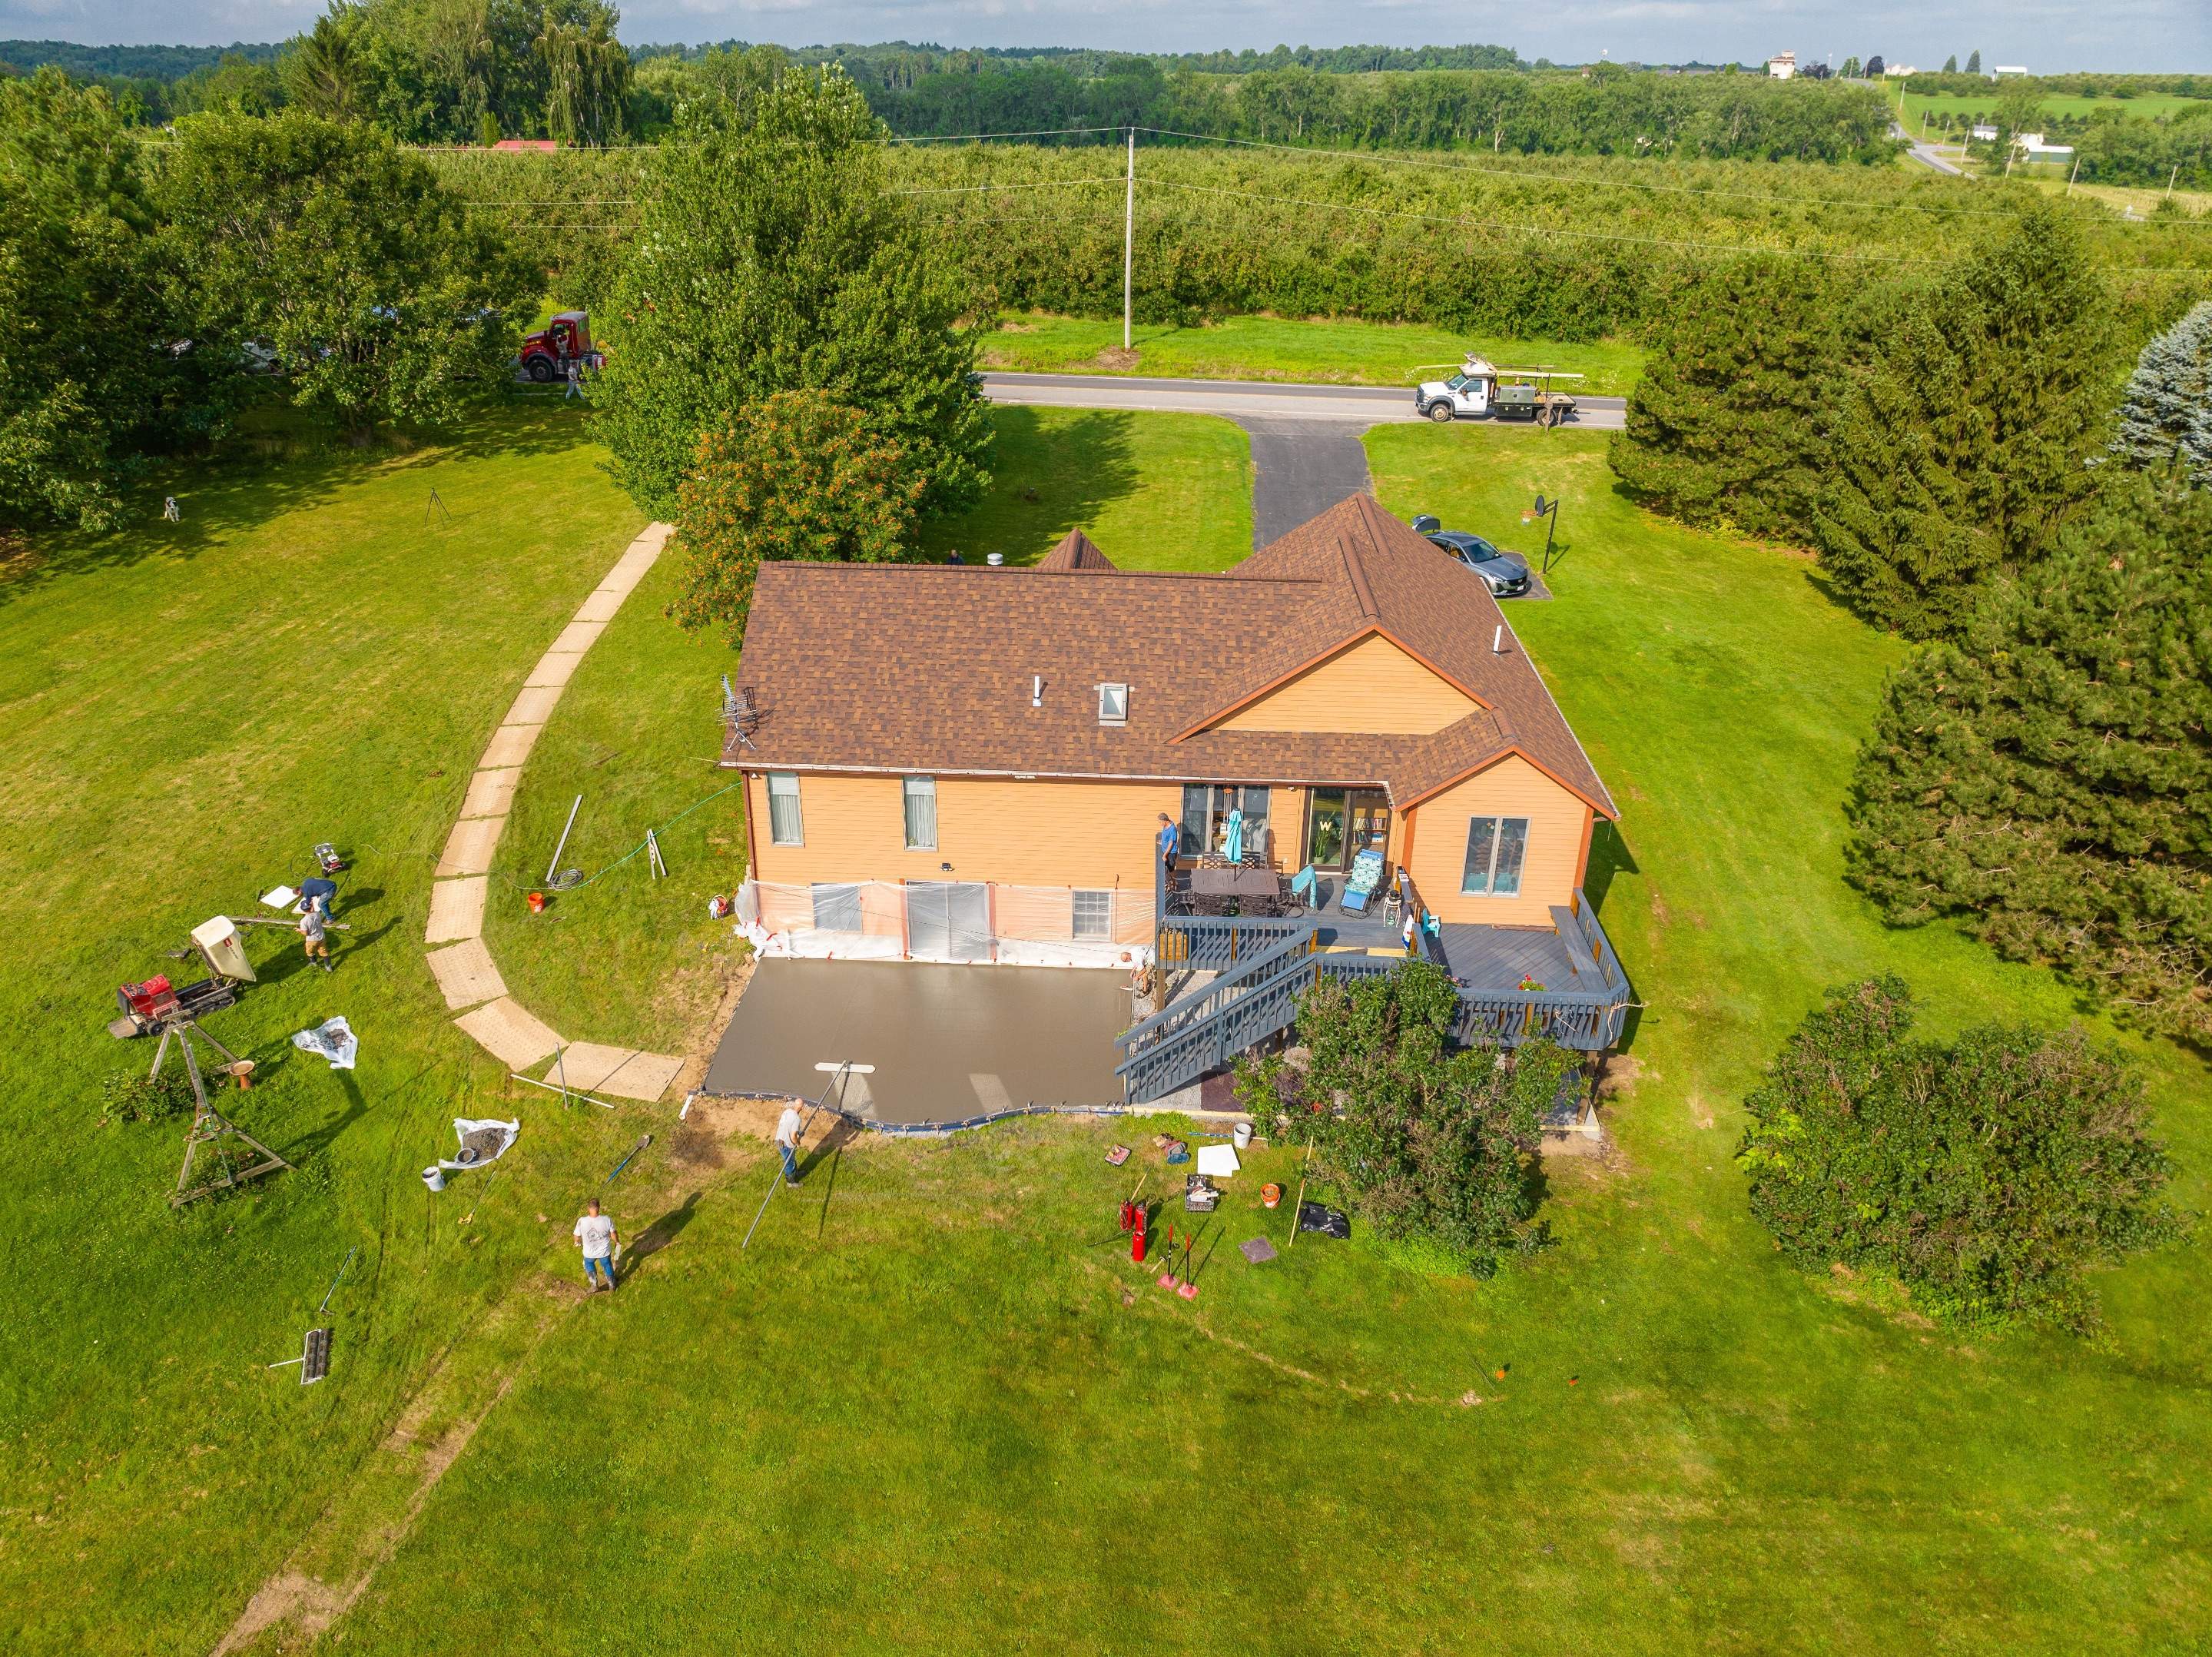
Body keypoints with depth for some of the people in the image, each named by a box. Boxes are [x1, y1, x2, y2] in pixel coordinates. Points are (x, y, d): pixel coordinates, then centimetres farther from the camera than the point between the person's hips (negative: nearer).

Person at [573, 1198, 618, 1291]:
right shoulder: (606, 1220, -29)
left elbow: (577, 1236, -11)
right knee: (607, 1265, 30)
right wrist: (617, 1242, 10)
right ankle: (611, 1285, 50)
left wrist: (577, 1241, 14)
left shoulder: (582, 1221, -30)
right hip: (605, 1251, 0)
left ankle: (594, 1285, 47)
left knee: (589, 1264, 34)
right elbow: (613, 1234, -12)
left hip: (590, 1252, 0)